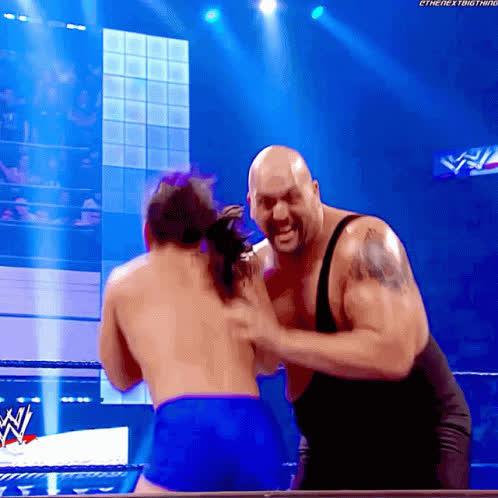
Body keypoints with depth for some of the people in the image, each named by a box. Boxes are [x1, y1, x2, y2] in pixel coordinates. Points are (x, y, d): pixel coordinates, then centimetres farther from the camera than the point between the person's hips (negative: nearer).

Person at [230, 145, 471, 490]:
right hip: (329, 446, 6)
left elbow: (394, 354, -35)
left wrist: (281, 340, -35)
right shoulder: (259, 263, 0)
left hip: (417, 436, -6)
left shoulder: (365, 243, -22)